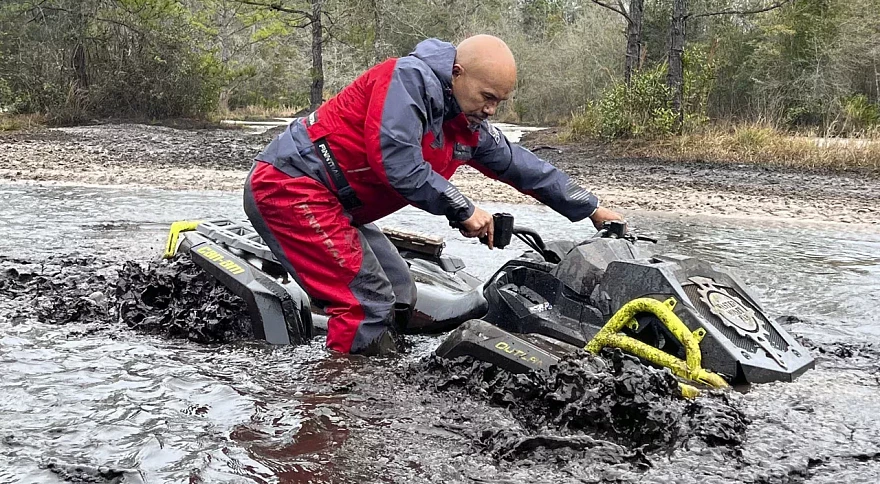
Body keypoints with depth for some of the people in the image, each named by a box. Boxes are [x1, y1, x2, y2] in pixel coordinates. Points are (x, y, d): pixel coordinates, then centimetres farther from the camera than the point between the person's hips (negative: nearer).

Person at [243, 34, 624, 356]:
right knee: (369, 307, -16)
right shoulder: (409, 77, -17)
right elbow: (393, 159, -26)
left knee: (399, 299, 12)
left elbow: (522, 166, 18)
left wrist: (592, 210, 22)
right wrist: (463, 211, -18)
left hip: (332, 204, 10)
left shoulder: (470, 130, 9)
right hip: (290, 185, -10)